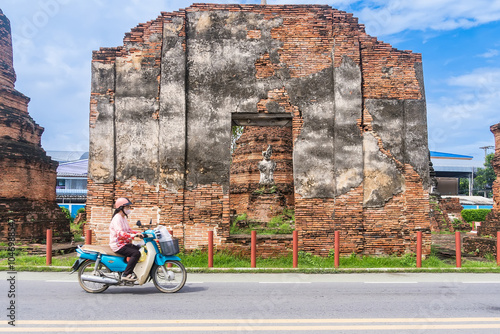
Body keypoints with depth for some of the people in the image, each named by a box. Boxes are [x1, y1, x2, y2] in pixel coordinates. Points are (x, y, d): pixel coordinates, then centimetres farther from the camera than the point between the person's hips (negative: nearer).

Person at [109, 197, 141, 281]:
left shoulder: (124, 218, 17)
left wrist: (138, 233, 7)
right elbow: (120, 233, -29)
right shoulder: (117, 218, -16)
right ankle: (126, 274, -21)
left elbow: (128, 230, 22)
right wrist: (133, 235, -36)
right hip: (118, 245, -10)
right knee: (136, 253, -25)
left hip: (124, 243, 10)